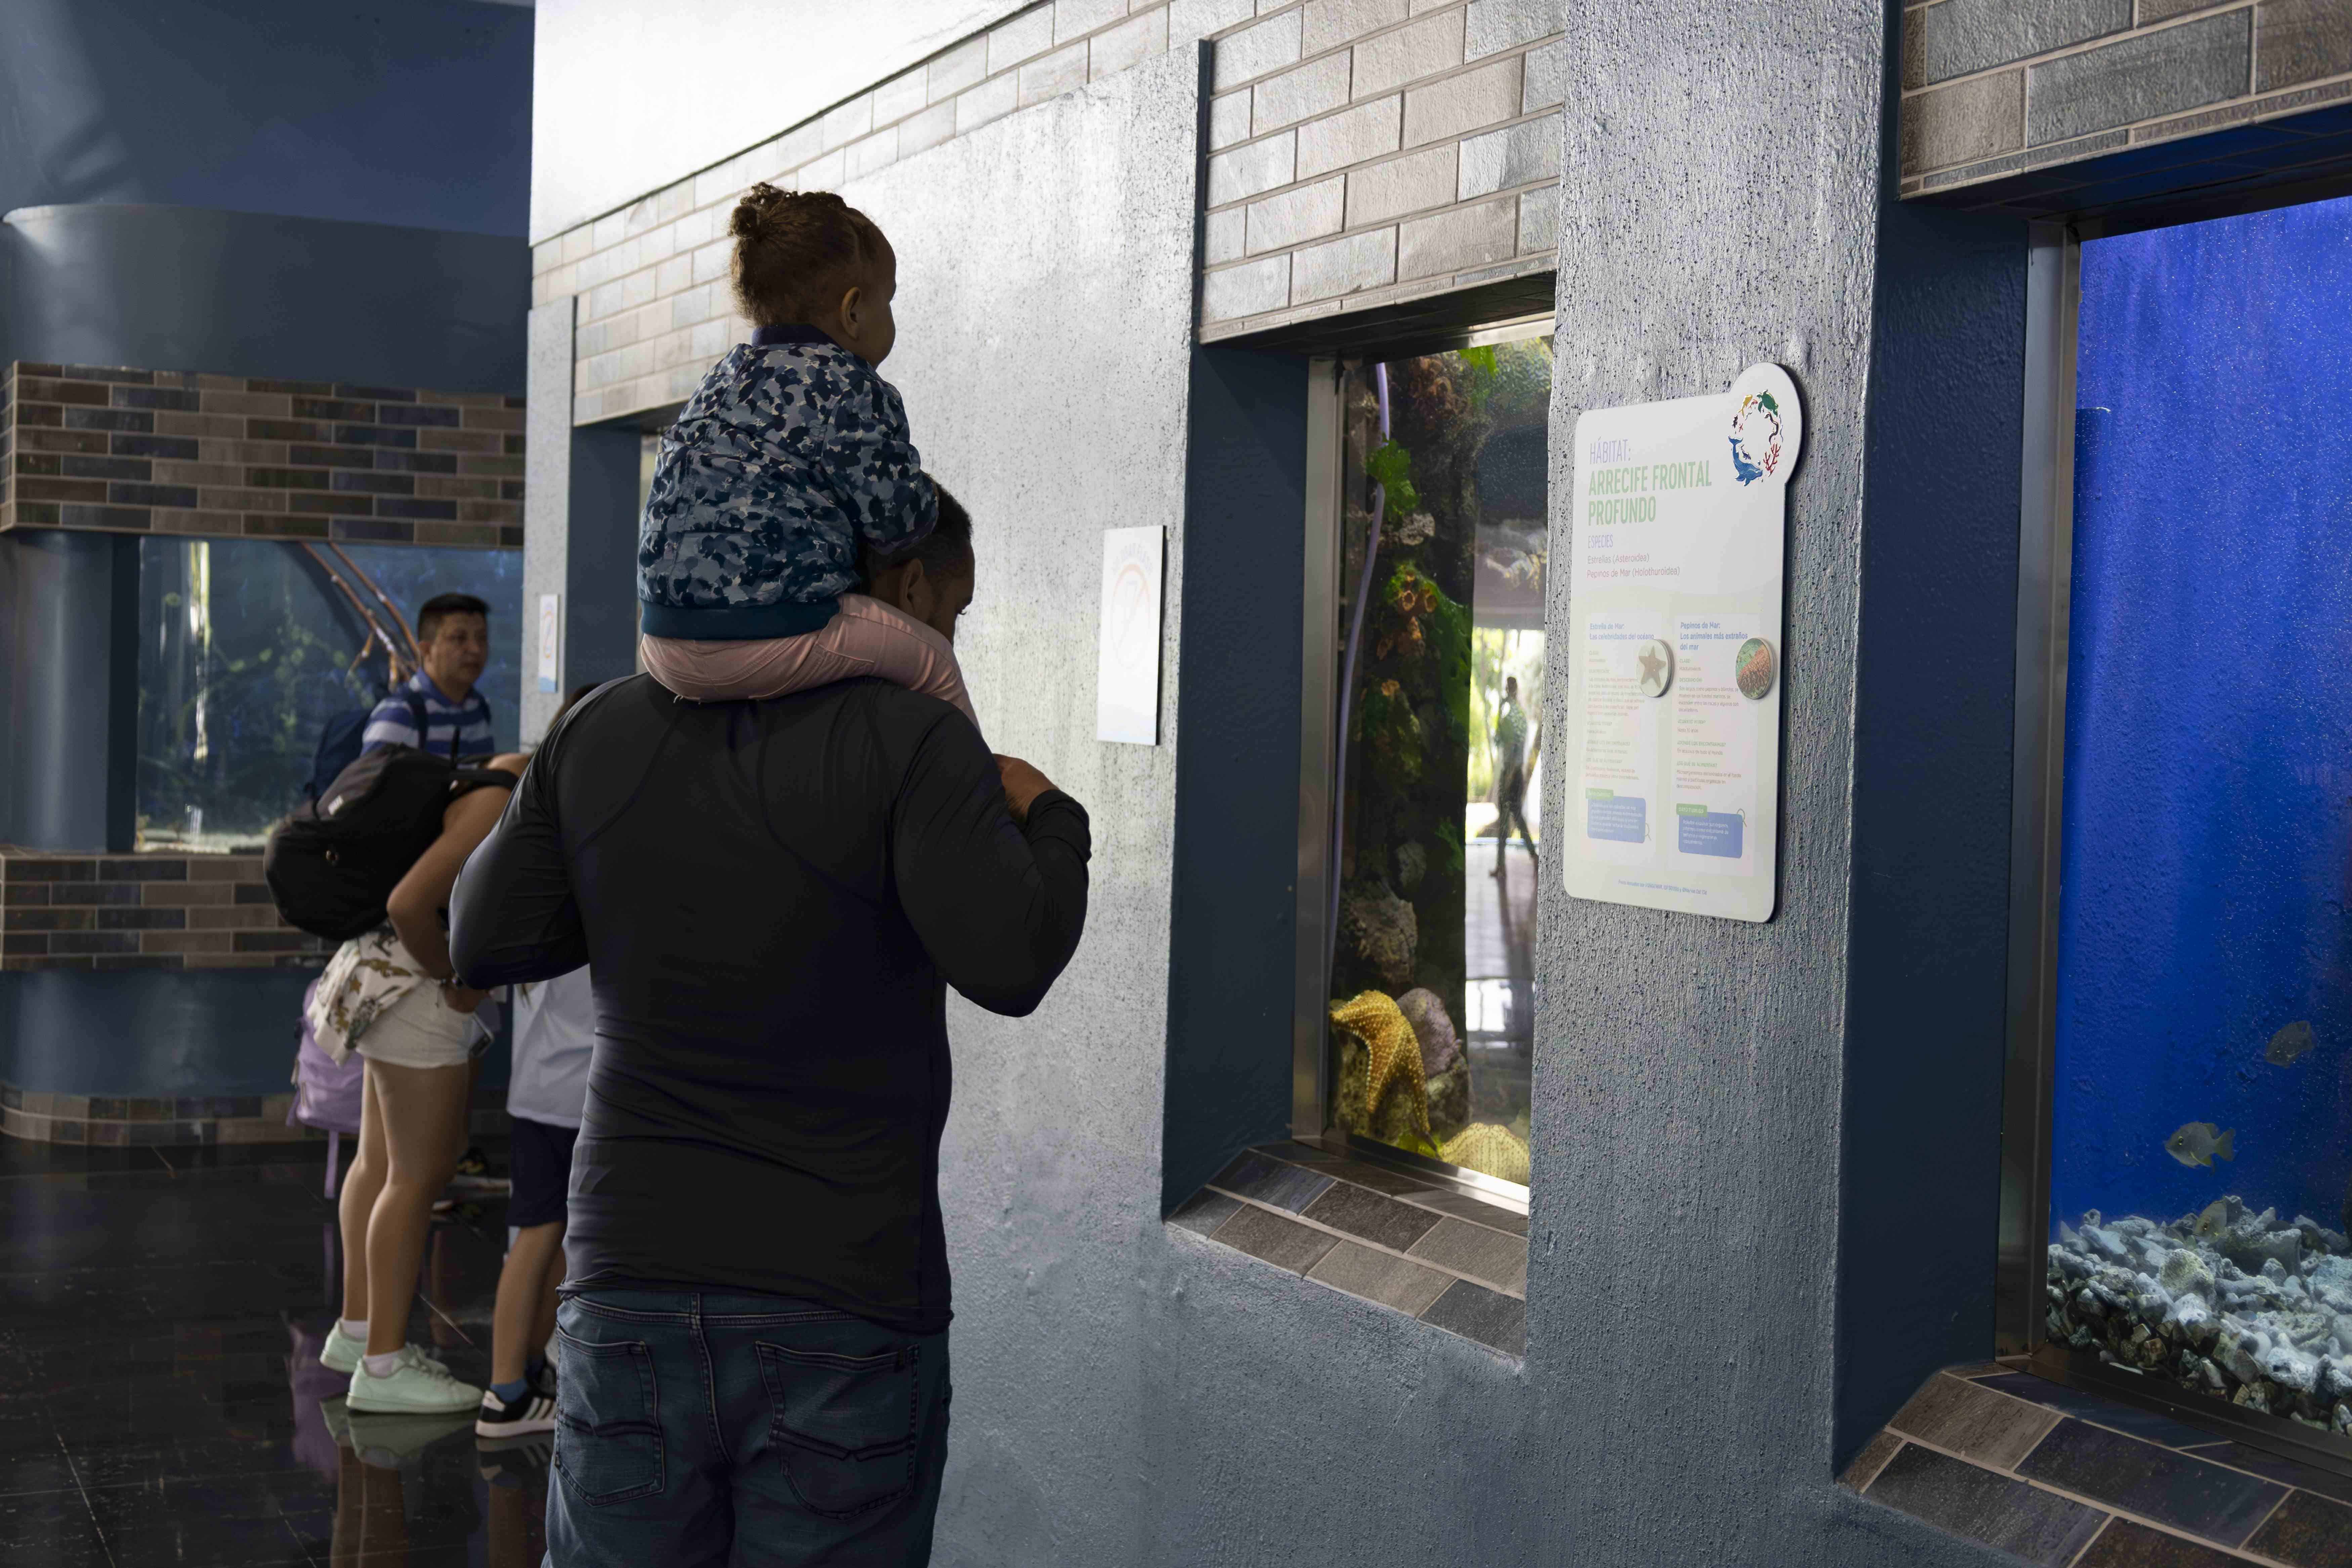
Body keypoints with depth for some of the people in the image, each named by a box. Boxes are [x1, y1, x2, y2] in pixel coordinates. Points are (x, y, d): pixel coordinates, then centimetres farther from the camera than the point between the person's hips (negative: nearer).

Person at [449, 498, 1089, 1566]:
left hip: (634, 1298, 4)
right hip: (842, 1318, -3)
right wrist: (1048, 824, -1)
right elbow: (1007, 963, -21)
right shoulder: (911, 739, -11)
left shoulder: (604, 732, 2)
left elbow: (486, 945, 9)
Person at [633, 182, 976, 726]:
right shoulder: (847, 386, -7)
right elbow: (895, 513, -8)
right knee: (932, 659, 6)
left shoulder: (721, 380, 20)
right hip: (767, 634, -9)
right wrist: (926, 499, 16)